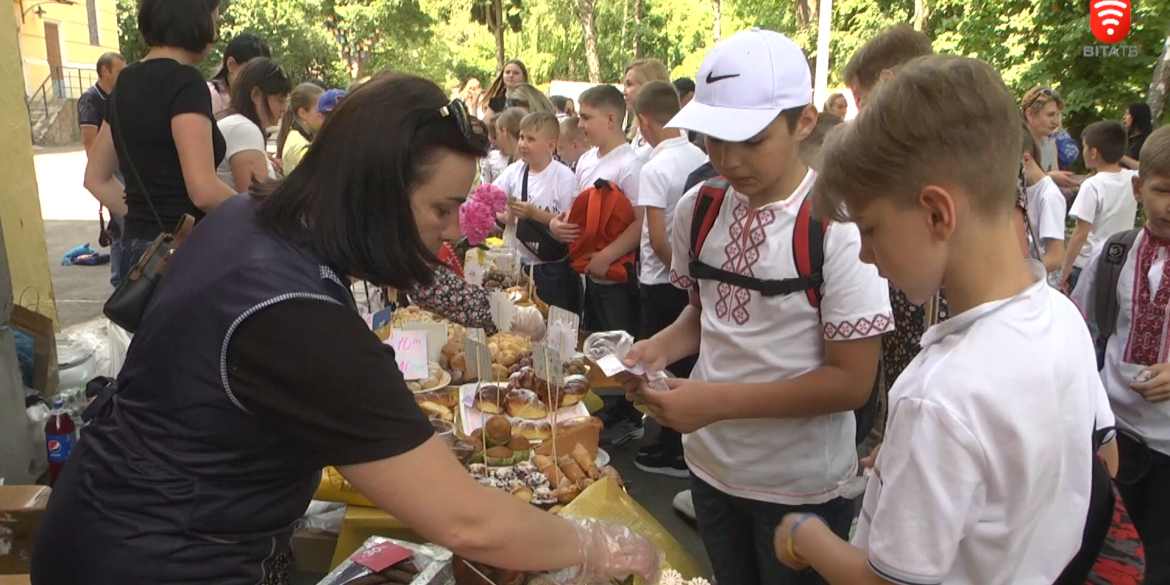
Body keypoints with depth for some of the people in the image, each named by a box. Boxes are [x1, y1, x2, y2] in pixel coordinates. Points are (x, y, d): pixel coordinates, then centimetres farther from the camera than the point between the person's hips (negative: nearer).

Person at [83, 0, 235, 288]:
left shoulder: (128, 81, 11)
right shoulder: (184, 81, -14)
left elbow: (96, 178, 19)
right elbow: (204, 190, -22)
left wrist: (145, 219, 17)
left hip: (137, 249, 9)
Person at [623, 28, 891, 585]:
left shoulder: (837, 225, -20)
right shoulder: (697, 210, -5)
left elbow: (852, 381, -18)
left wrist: (718, 401, -25)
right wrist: (661, 347, -9)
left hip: (801, 484, -5)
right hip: (709, 463, 5)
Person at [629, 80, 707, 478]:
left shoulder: (655, 169, -18)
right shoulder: (701, 159, 1)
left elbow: (657, 239, -21)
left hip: (662, 282, -7)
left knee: (662, 366, 6)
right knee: (690, 363, 17)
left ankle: (671, 452, 16)